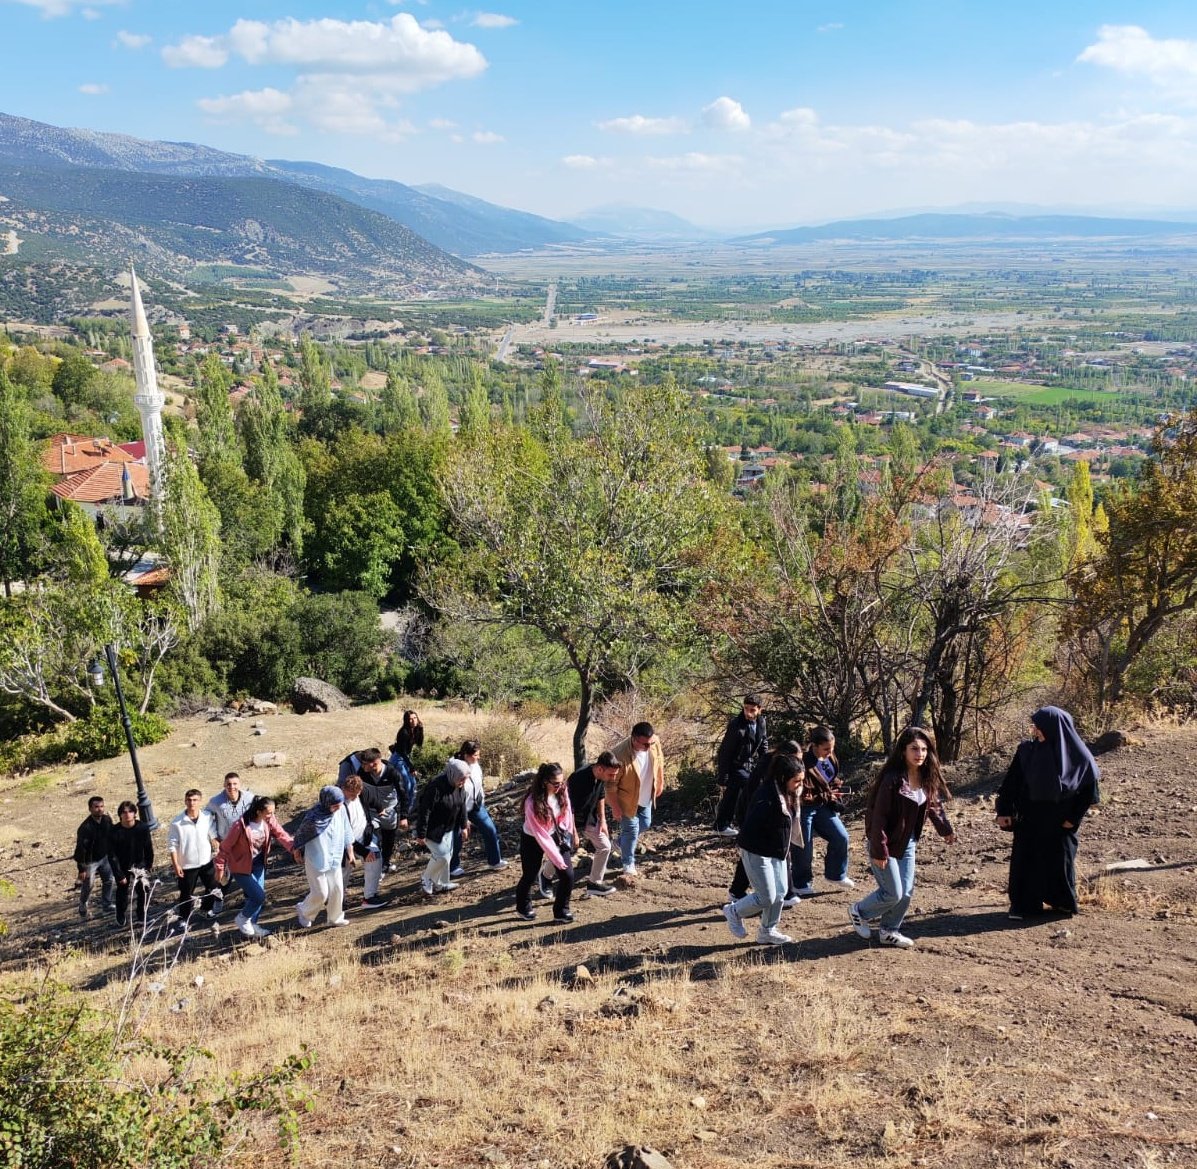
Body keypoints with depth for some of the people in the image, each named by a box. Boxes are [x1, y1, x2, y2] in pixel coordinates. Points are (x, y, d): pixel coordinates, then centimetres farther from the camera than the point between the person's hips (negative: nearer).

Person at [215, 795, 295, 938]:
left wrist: (294, 848, -32)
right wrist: (220, 868, -10)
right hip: (241, 867, -6)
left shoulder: (269, 821, -12)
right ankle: (242, 919, 18)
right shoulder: (241, 826, -29)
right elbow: (225, 847, -18)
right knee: (259, 896, -8)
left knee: (256, 896, 12)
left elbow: (281, 834, -16)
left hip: (258, 864, 6)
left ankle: (252, 926, 32)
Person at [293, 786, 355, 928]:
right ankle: (303, 912, 28)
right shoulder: (313, 817, -26)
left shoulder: (341, 810, -11)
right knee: (320, 893, 0)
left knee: (337, 890, 12)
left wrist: (350, 851, 12)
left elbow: (346, 831, 4)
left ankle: (335, 918, 33)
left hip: (335, 859, 5)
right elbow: (300, 833, -8)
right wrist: (297, 851, 8)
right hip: (316, 861, -5)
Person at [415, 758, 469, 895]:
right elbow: (424, 811, -27)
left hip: (448, 828, 8)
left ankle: (439, 884, 29)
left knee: (447, 855, 12)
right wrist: (421, 834, -23)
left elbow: (462, 806, 9)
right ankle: (426, 879, 15)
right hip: (433, 829, -8)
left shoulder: (459, 786, -6)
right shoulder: (436, 787, -31)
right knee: (441, 855, -9)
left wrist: (463, 826, 12)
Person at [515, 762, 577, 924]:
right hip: (533, 840, -4)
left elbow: (567, 812, -1)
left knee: (568, 875, -6)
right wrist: (556, 858, -24)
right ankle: (523, 907, 43)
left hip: (556, 836, 4)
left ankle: (561, 912, 13)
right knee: (529, 876, 14)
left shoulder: (562, 791, -19)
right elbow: (540, 834, -27)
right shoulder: (532, 802, -32)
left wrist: (568, 835, 4)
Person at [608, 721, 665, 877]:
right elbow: (610, 786, -26)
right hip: (627, 799, -6)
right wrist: (617, 810, -19)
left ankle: (621, 844, 48)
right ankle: (628, 863, 29)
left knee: (645, 824, 21)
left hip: (646, 797, 6)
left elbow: (659, 761, 1)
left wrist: (661, 782, 12)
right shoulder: (619, 755, -39)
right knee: (631, 829, 3)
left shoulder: (654, 742, -23)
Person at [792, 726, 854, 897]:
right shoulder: (804, 764, -28)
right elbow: (802, 796, -25)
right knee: (804, 849, 3)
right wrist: (826, 796, -21)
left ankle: (836, 875, 27)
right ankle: (802, 885, 22)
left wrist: (836, 787, -3)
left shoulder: (829, 758, -3)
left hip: (823, 807, 8)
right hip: (805, 809, -7)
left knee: (841, 838, 6)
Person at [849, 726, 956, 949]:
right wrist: (879, 851, -23)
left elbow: (933, 804, 16)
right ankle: (858, 912, 22)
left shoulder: (926, 778, -2)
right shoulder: (893, 779, -25)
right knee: (893, 894, -3)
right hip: (887, 844, -7)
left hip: (908, 843, 7)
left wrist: (945, 829, 19)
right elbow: (879, 816, -23)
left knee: (906, 893, 8)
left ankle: (889, 931, 26)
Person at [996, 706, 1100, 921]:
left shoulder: (1076, 755, -11)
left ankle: (1062, 902, 31)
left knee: (1060, 860, 11)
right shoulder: (1026, 750, -7)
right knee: (1025, 860, 2)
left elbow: (1088, 790, -3)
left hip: (1059, 823, -1)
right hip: (1029, 820, 1)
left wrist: (1073, 818, -6)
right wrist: (1004, 811, -6)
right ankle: (1022, 905, 13)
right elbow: (1011, 782, -2)